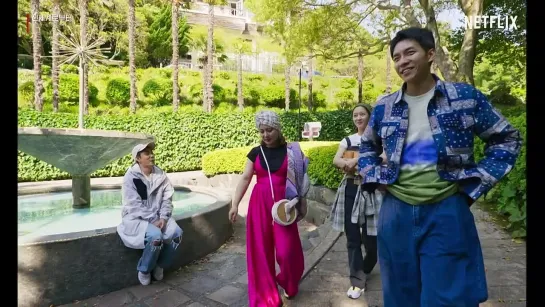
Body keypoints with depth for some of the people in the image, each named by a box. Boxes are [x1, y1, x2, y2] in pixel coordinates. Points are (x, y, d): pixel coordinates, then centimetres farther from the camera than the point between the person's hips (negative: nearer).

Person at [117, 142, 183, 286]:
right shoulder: (131, 177, -12)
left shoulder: (160, 174, 2)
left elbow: (167, 198, 1)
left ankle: (159, 265, 5)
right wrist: (153, 220, -21)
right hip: (136, 218, -4)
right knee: (155, 235, -32)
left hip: (158, 216, 5)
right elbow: (135, 205, -16)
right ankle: (144, 270, -3)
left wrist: (163, 217, -14)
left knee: (177, 233, -21)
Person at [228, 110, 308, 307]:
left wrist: (302, 204, 4)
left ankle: (290, 285, 33)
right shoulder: (256, 153, 4)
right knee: (260, 250, 5)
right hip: (259, 204, 2)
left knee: (287, 249, 1)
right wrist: (235, 204, -2)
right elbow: (245, 179, 3)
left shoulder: (291, 151, -1)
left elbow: (300, 179, 4)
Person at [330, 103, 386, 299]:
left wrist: (359, 159, -20)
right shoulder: (348, 140, 12)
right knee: (352, 237, 4)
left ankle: (365, 270, 33)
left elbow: (385, 158, -15)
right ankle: (358, 280, 16)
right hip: (350, 190, 3)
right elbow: (336, 160, -2)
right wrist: (348, 163, -23)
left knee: (370, 236, 3)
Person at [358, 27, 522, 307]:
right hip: (396, 212, 3)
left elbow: (506, 139, 6)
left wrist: (476, 183, -3)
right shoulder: (384, 107, 4)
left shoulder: (466, 97, -2)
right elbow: (366, 147, 19)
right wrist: (374, 178, 4)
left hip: (447, 212, -2)